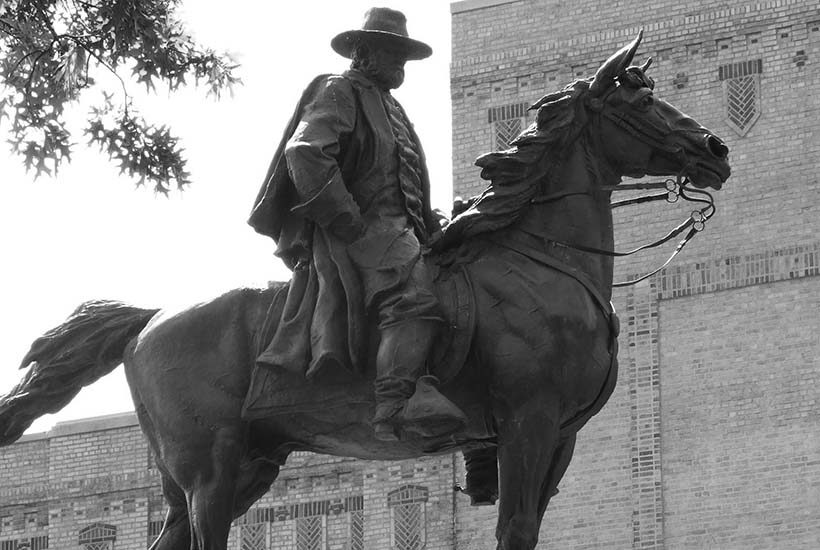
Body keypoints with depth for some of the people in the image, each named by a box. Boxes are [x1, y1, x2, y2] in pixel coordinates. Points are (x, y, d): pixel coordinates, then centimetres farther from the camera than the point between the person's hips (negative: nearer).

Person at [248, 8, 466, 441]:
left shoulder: (391, 109, 30)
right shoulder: (338, 92, 1)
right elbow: (306, 155, -15)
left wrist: (433, 227, 21)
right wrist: (349, 223, -19)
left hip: (399, 232, 11)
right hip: (356, 231, -11)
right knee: (413, 294, -32)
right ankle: (395, 408, -46)